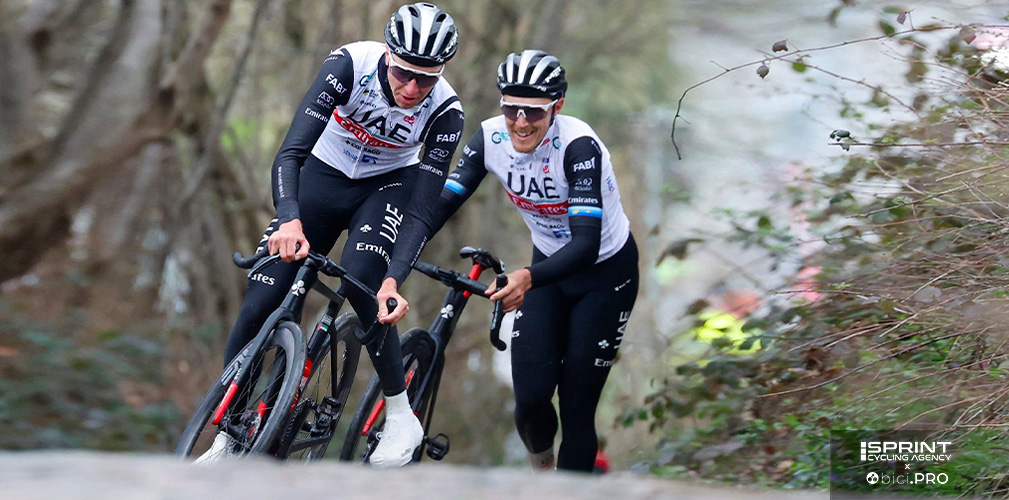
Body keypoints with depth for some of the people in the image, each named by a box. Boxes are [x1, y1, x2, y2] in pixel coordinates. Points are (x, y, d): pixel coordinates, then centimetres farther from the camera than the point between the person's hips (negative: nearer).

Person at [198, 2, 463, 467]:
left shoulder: (444, 111, -26)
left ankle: (401, 416, -15)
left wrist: (394, 280, -40)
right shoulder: (351, 65, -30)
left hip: (389, 185, -1)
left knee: (359, 279, -31)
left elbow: (422, 210, -26)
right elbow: (290, 153, -35)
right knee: (258, 308, -8)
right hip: (323, 177, 1)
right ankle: (225, 436, 8)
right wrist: (289, 220, -52)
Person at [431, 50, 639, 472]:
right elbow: (443, 202, -19)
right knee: (530, 398, -5)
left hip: (606, 272, -4)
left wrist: (528, 279, -56)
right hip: (549, 266, 4)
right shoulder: (490, 138, -18)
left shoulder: (579, 146, -32)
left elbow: (587, 244, -40)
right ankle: (542, 468, 28)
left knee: (576, 407, -8)